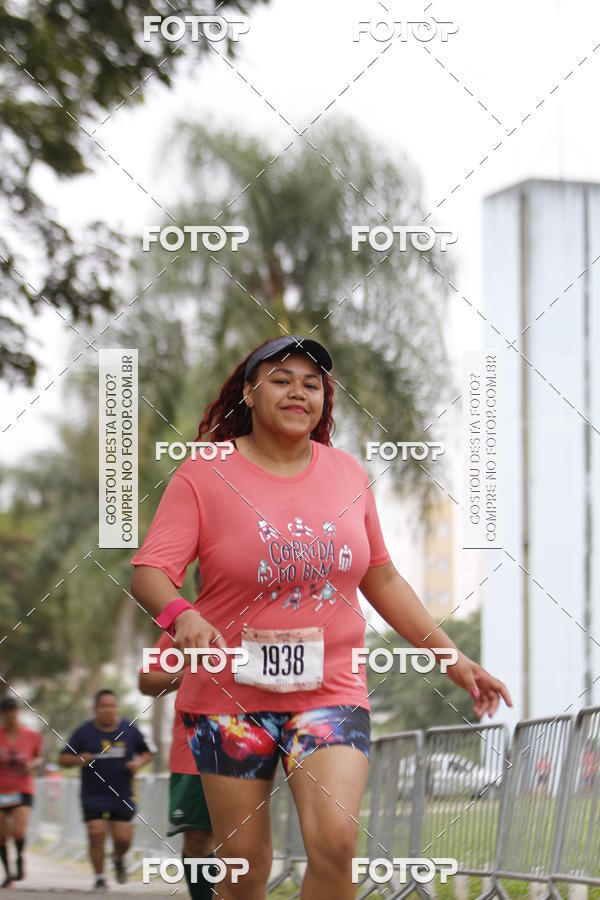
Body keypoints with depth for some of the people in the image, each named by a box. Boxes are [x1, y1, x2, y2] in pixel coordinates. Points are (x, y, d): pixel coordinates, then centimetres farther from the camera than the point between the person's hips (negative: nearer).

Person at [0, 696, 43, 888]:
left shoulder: (31, 736, -3)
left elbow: (39, 757, 13)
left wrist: (32, 764, -8)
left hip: (23, 791, -1)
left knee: (18, 832, -19)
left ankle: (20, 857, 13)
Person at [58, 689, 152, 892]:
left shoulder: (129, 730, 3)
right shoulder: (84, 732, -1)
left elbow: (146, 753, 15)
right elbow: (63, 759, 2)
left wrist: (139, 762, -7)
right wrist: (78, 759, -19)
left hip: (123, 797, 1)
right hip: (93, 797, -1)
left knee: (123, 838, -6)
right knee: (96, 835, -10)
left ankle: (119, 860, 29)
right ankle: (100, 877, 7)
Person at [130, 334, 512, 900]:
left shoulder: (347, 473, 7)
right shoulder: (204, 475, -4)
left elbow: (382, 580, 15)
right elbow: (148, 572, -11)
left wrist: (453, 660, 12)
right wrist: (181, 616, -34)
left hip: (331, 690, 2)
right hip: (230, 693, -1)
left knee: (334, 842, -19)